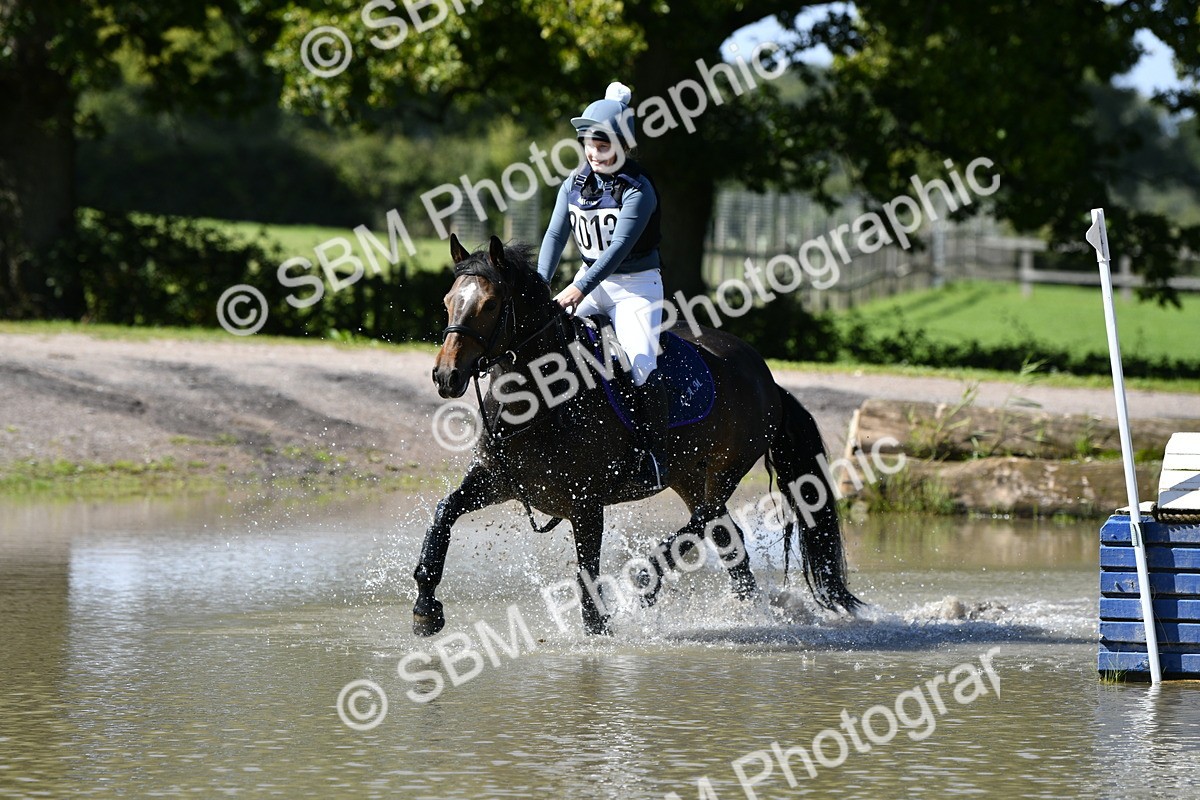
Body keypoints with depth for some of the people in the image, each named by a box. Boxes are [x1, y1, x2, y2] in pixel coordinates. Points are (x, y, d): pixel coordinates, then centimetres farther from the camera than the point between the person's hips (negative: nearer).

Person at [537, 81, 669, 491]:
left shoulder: (638, 191, -17)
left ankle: (654, 453, -14)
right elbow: (556, 235, -2)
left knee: (641, 362, -24)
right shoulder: (575, 184, 1)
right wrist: (539, 285, -18)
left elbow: (620, 247, -26)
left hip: (637, 285, -6)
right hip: (590, 281, 6)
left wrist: (580, 289, -36)